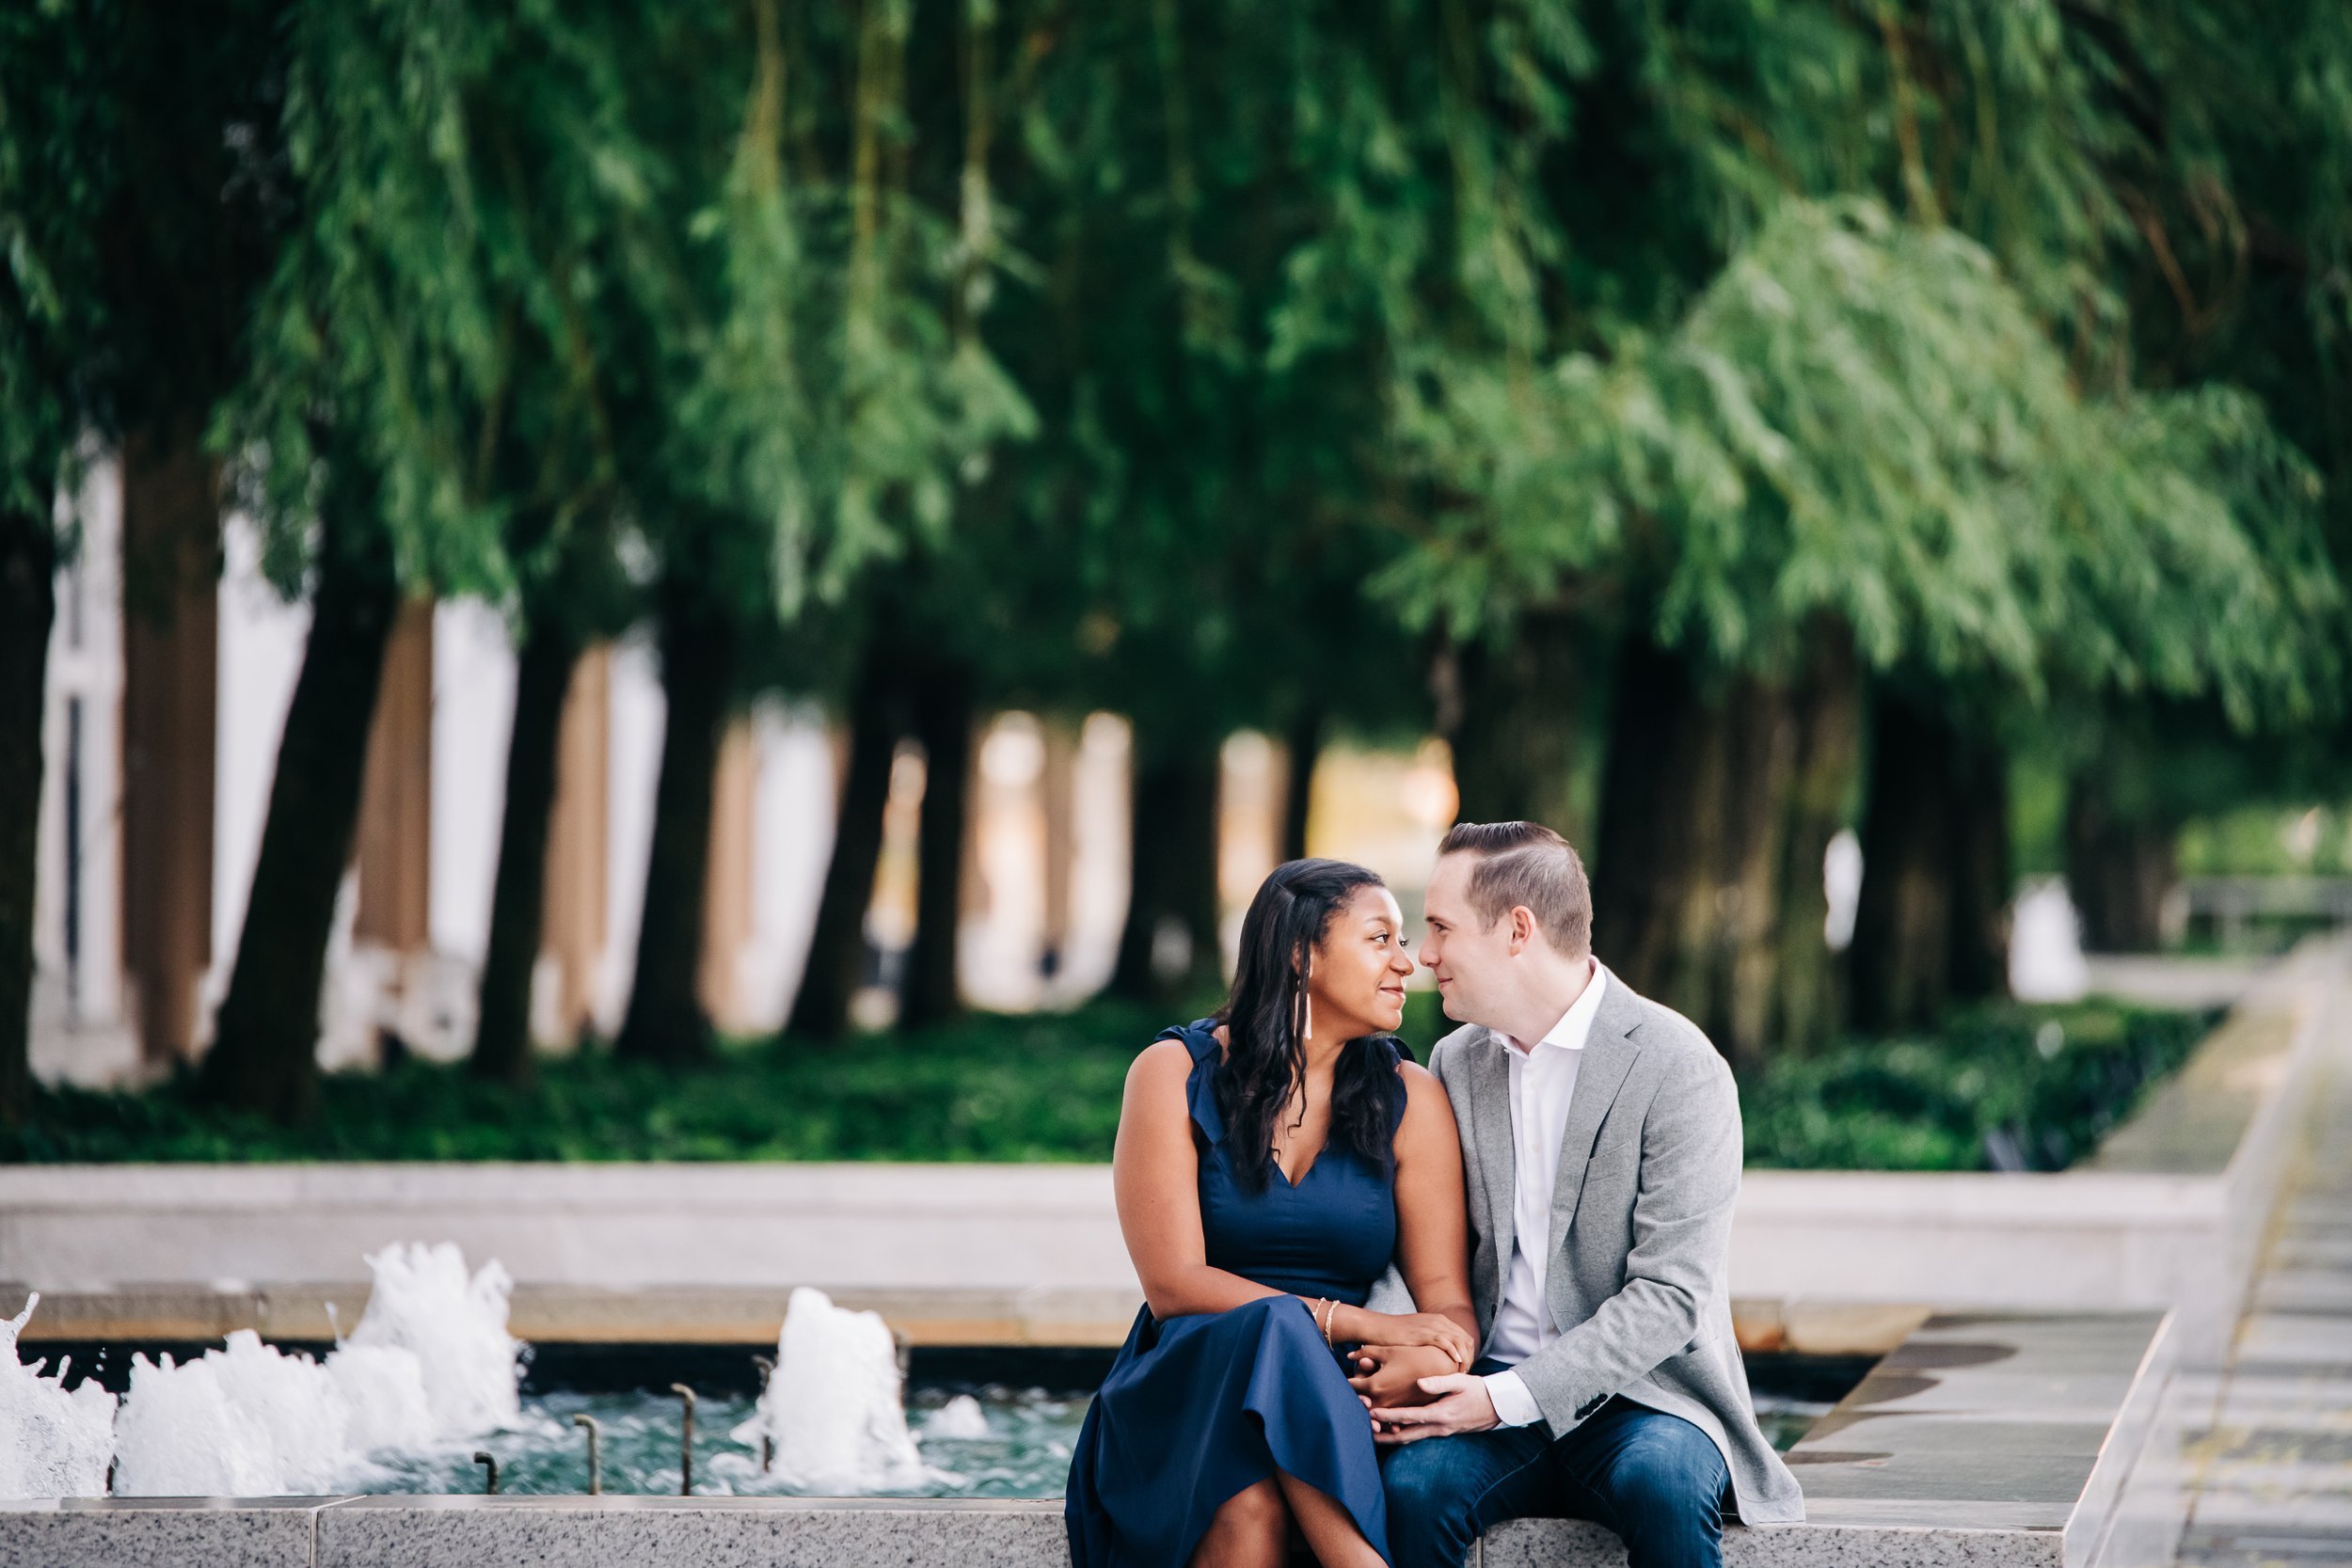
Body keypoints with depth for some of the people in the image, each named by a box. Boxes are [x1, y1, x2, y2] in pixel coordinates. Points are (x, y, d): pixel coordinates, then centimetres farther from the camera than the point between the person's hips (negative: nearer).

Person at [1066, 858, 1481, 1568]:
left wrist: (1426, 1364, -23)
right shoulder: (1176, 1073, 2)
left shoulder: (1409, 1098, 9)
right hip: (1187, 1390, -1)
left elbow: (1448, 1300, 2)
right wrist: (1355, 1323, -18)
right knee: (1270, 1328, -37)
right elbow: (1173, 1284, -8)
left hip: (1329, 1402, 1)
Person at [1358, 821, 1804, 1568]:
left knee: (1661, 1485, -37)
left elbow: (1670, 1295, -14)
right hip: (1493, 1394, 4)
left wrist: (1510, 1397, -21)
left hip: (1639, 1395, -4)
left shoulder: (1678, 1066, -8)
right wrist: (1412, 1357, -8)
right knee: (1409, 1485, -29)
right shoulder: (1455, 1064, 11)